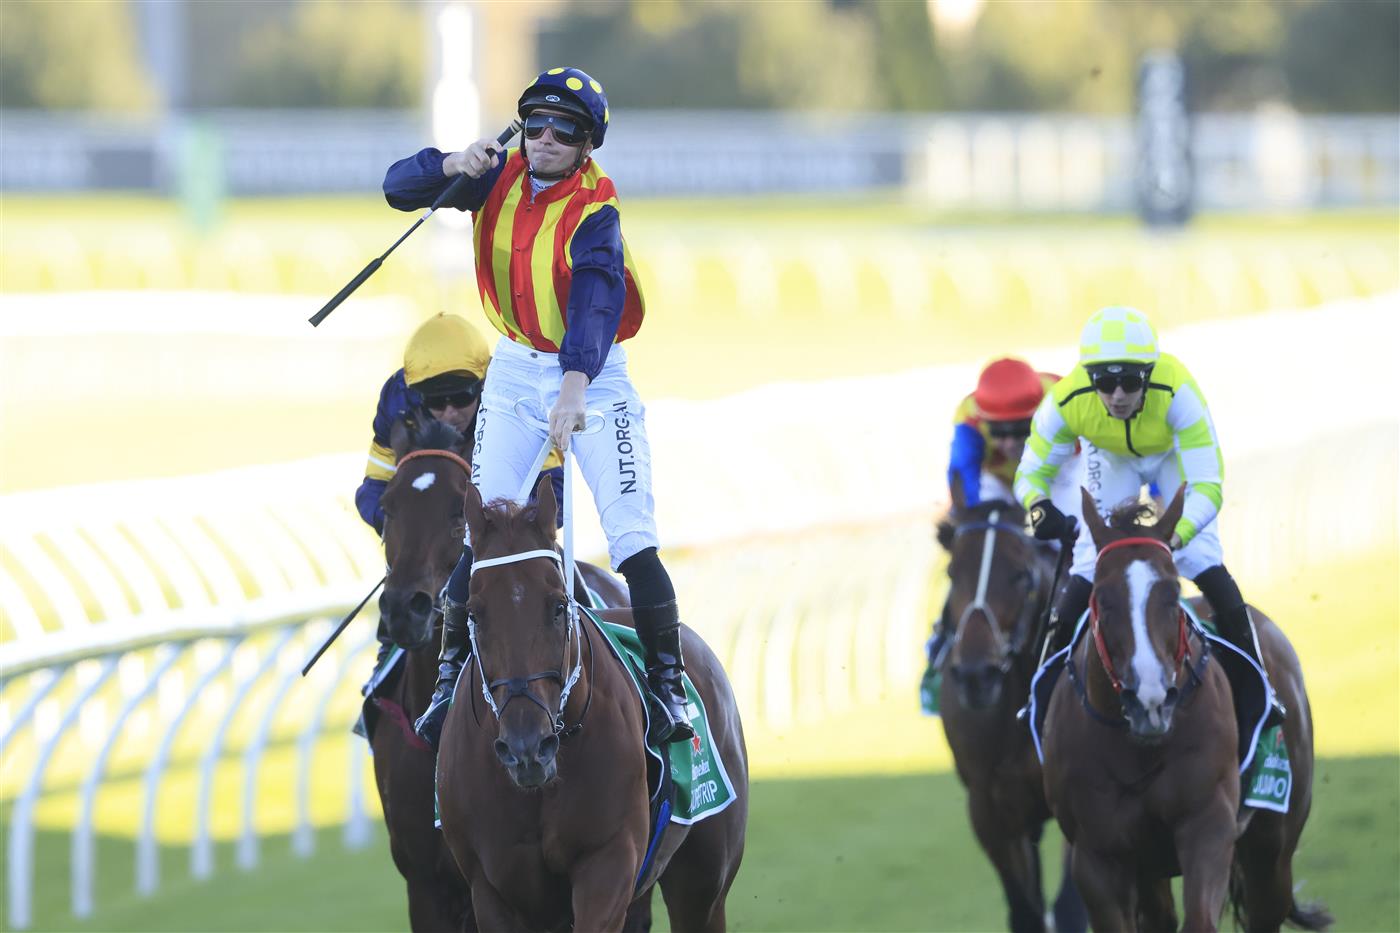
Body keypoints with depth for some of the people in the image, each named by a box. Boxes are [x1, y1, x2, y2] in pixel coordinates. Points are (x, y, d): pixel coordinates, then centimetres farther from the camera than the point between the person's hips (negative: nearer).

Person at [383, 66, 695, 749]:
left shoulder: (593, 211, -21)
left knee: (632, 538, -13)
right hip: (515, 372, 4)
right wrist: (453, 166, -26)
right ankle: (451, 677, 7)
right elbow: (400, 188, -5)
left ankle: (668, 686, -6)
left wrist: (575, 384, -53)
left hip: (590, 373, -4)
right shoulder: (500, 177, -5)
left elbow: (595, 298, -37)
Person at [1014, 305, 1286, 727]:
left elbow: (1207, 487, -44)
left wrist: (1174, 537, -62)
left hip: (1173, 453, -2)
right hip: (1110, 459, 2)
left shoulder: (1176, 393, -44)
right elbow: (1031, 471, -25)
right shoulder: (1067, 402, -38)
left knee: (1210, 571, -12)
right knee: (1083, 576, -6)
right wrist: (1040, 507, -49)